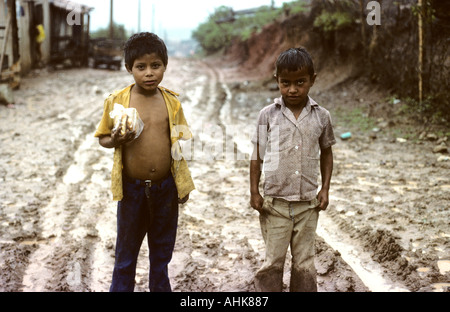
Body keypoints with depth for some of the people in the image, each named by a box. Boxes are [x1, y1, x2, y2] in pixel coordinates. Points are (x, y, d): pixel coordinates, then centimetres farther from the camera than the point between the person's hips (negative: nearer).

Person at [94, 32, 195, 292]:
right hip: (132, 188, -2)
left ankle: (161, 288, 38)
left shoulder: (172, 102, -2)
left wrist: (183, 183, 7)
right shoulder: (117, 101, -9)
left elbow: (178, 142, 7)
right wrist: (115, 140, -22)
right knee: (126, 253, 12)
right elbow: (103, 137, 2)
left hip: (165, 187, 2)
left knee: (162, 250, 19)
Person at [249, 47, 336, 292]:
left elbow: (326, 152, 12)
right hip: (274, 203, -1)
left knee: (305, 264, 10)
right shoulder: (268, 115, -3)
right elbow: (257, 155, 3)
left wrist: (325, 189, 5)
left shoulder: (321, 116, 1)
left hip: (308, 203, 1)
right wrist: (254, 192, 0)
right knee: (272, 262, 5)